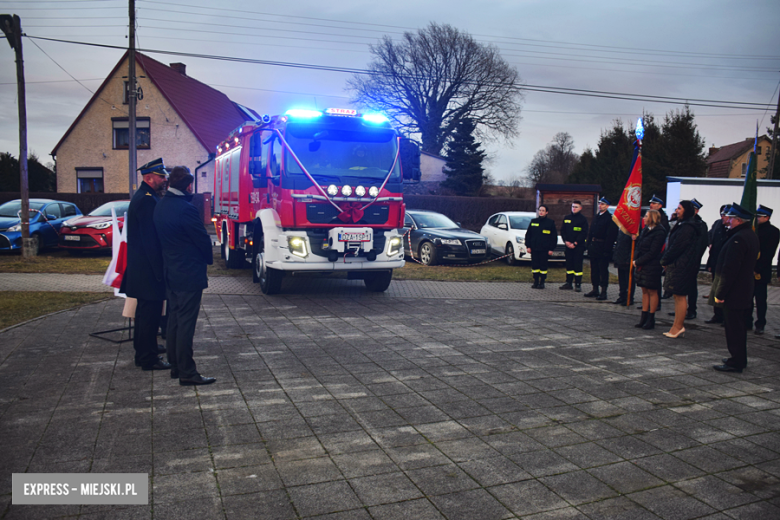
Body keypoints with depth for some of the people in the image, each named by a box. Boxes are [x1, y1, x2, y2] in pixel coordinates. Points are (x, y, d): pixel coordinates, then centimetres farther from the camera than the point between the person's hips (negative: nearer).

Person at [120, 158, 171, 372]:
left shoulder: (141, 197, 15)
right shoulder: (147, 200, -18)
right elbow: (150, 239, -22)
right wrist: (159, 271, -20)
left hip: (140, 267, 11)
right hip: (148, 268, -11)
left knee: (145, 312, 18)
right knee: (150, 313, -3)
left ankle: (143, 353, 30)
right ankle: (148, 359, 5)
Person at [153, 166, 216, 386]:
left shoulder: (161, 206, 8)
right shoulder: (185, 209, -20)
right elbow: (203, 239, -14)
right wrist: (208, 259, 6)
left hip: (171, 273, 9)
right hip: (189, 274, -9)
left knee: (174, 320, 16)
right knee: (186, 323, -4)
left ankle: (175, 366, 26)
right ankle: (187, 373, 2)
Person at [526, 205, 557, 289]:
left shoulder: (550, 223, 2)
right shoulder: (533, 222, 10)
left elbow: (554, 237, 3)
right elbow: (528, 234, 14)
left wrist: (551, 249, -3)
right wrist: (528, 246, 6)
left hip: (544, 249, -3)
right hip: (534, 249, 3)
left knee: (543, 266, 1)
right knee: (535, 266, 5)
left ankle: (542, 282, 10)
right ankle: (536, 282, 14)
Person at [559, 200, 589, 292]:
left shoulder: (583, 219, -1)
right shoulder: (567, 218, 13)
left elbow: (584, 233, -7)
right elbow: (562, 231, 12)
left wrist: (575, 243, -13)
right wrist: (566, 241, -3)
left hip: (579, 246, -4)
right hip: (568, 246, 4)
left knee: (578, 265, -5)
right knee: (569, 265, 7)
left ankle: (578, 284, 0)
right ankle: (568, 283, 13)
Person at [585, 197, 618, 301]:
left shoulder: (610, 218, -9)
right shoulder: (596, 217, 16)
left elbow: (611, 235, -14)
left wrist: (607, 250, -19)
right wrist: (589, 245, 10)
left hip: (603, 248, -8)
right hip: (594, 247, 8)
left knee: (603, 270, -3)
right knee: (594, 269, 12)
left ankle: (603, 292, 2)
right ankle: (595, 290, 20)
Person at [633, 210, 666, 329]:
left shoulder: (659, 233, -13)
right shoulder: (645, 230, 11)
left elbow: (652, 253, -17)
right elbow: (639, 246, 14)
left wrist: (638, 261, -14)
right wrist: (636, 259, -2)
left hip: (652, 266, -8)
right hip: (641, 265, 8)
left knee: (652, 292, 0)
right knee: (645, 291, 11)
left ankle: (651, 319, 7)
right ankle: (644, 317, 16)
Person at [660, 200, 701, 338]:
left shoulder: (687, 228, -17)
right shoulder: (682, 225, 16)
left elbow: (677, 247, -19)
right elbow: (673, 245, 17)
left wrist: (665, 260, -9)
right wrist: (665, 259, 8)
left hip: (681, 265, -10)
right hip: (678, 265, 10)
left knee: (680, 296, -4)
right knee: (678, 296, 12)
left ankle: (678, 327, 3)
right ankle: (677, 327, 18)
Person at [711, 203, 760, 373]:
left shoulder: (737, 239, -22)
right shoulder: (752, 236, 11)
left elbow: (729, 269, -24)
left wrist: (720, 293, -20)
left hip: (733, 293, -10)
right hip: (745, 293, 10)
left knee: (733, 328, -2)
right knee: (739, 327, 19)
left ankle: (735, 363, 4)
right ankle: (740, 359, 30)